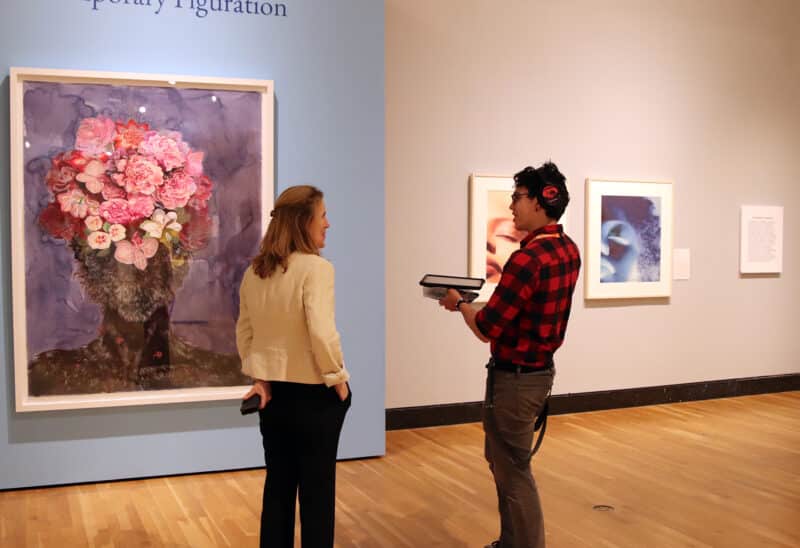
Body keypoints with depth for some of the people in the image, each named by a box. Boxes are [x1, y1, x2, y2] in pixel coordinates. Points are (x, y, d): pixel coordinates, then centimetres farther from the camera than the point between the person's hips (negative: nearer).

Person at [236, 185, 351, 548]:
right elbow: (321, 333, -25)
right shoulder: (315, 267, -18)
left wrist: (258, 377, 10)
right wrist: (338, 378, -12)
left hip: (273, 392, 6)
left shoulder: (253, 272, 4)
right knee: (317, 488, 9)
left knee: (277, 485, 17)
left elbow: (244, 331, 8)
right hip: (314, 394, -6)